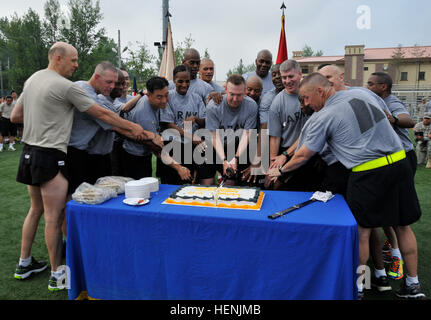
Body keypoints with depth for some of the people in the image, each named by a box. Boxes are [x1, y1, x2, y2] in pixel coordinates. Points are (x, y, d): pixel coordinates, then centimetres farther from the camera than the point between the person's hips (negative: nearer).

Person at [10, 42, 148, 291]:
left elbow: (15, 116, 18)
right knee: (54, 217, -1)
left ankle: (24, 264, 32)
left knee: (36, 210, 20)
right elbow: (102, 114, -11)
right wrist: (133, 128, -3)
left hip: (29, 152, 9)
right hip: (50, 156, -9)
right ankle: (57, 275, 10)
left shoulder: (32, 79, 13)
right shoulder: (66, 86, -13)